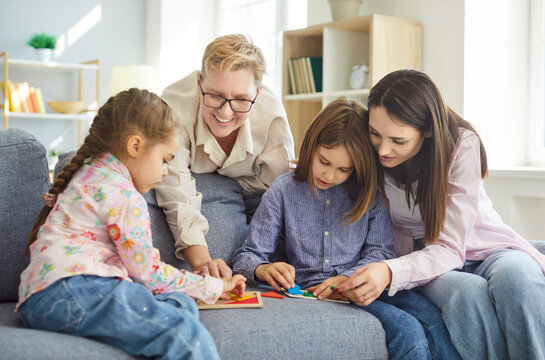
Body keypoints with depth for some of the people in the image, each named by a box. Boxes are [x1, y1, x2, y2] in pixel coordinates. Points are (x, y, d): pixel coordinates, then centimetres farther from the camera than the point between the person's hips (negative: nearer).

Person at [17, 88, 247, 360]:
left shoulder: (88, 173, 25)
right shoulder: (125, 197, -4)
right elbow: (147, 273, -1)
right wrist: (215, 286, 8)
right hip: (74, 290, -10)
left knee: (180, 303, -2)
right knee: (188, 337, -23)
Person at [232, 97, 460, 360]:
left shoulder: (369, 193, 8)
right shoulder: (283, 192, 4)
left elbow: (381, 251, 1)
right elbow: (246, 256, 3)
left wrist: (348, 278, -19)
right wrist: (264, 269, -21)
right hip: (314, 293, -2)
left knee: (433, 319, -28)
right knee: (407, 330, -28)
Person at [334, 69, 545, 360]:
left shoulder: (462, 145, -19)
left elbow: (450, 247, -23)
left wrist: (390, 272, -41)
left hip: (484, 248, -1)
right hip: (422, 258, 1)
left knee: (515, 276, -37)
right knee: (469, 293, -35)